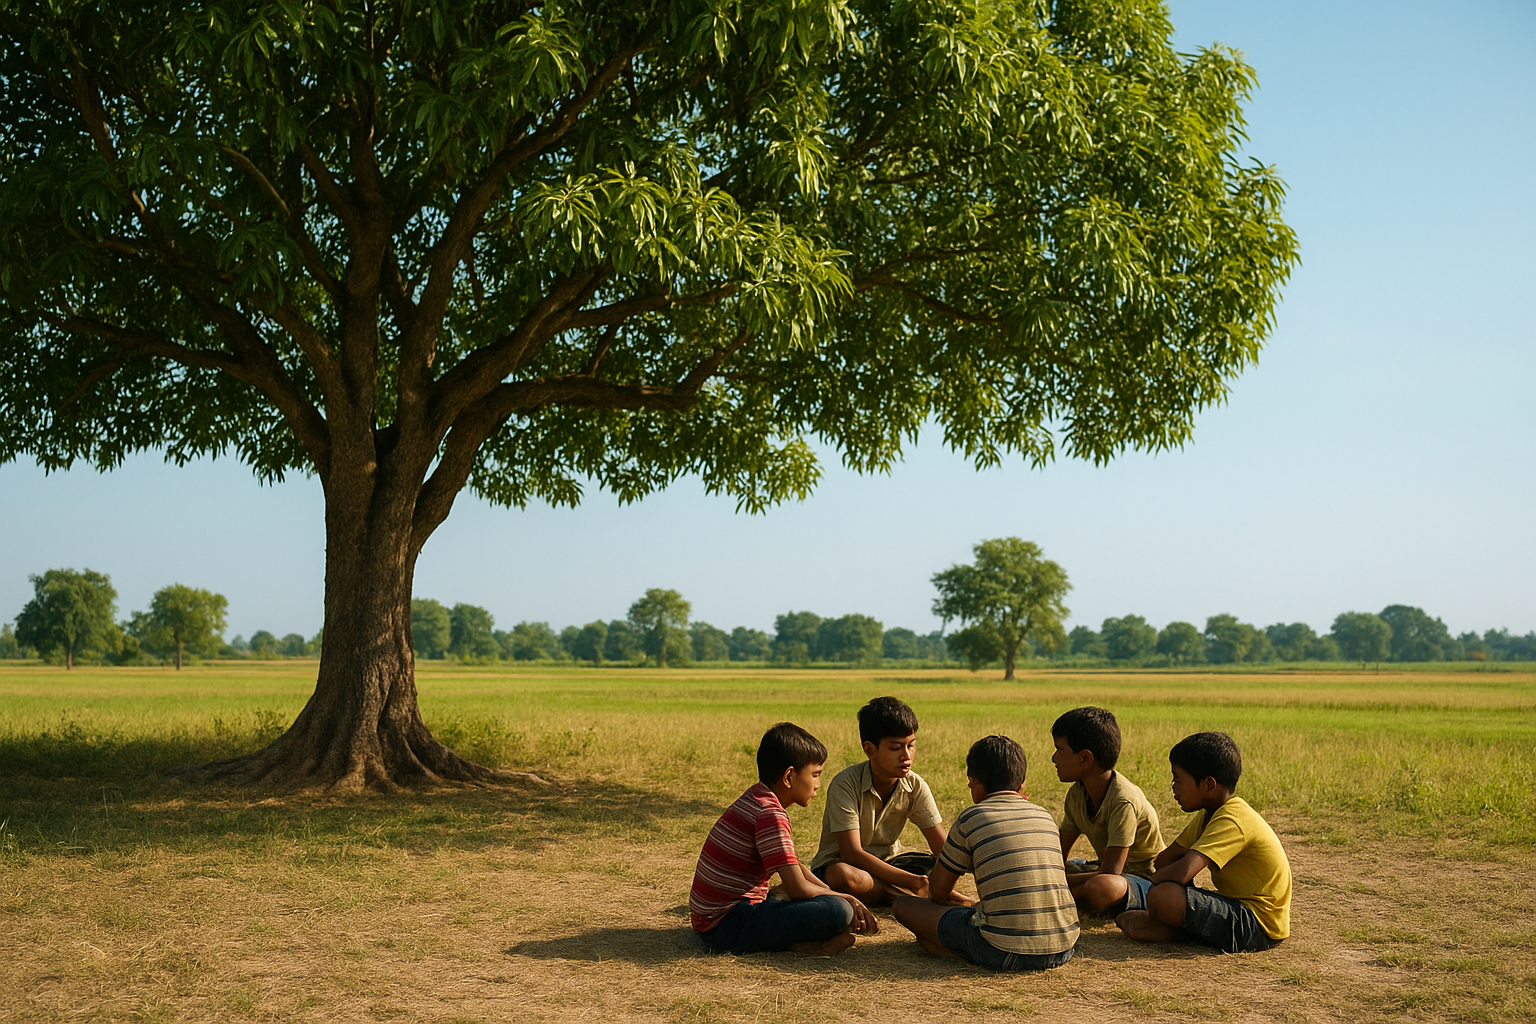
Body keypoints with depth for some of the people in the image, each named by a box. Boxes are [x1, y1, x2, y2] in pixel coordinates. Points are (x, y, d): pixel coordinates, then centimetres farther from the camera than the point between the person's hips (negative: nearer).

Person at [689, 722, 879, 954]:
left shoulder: (755, 800, 14)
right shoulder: (770, 815, -17)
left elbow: (793, 866, 23)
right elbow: (798, 889, -21)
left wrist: (834, 894, 13)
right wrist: (847, 899, -5)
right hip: (727, 925, -11)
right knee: (839, 911, -22)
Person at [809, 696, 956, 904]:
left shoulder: (915, 787, -9)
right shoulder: (845, 785, -23)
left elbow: (942, 848, -9)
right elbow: (852, 853, -28)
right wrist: (911, 881, -35)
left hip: (887, 863, 5)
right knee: (843, 876, -40)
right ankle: (906, 894, -21)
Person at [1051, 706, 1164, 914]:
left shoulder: (1123, 801, -28)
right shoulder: (1077, 794, -1)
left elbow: (1110, 874, -32)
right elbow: (1059, 856, 3)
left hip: (1144, 881, -8)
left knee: (1101, 888, -39)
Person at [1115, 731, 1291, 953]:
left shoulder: (1231, 820, -21)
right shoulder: (1208, 814, 11)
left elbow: (1183, 871, -32)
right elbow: (1165, 859, 15)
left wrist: (1153, 880, -14)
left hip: (1259, 925, -11)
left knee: (1162, 896, -27)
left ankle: (1171, 930, 0)